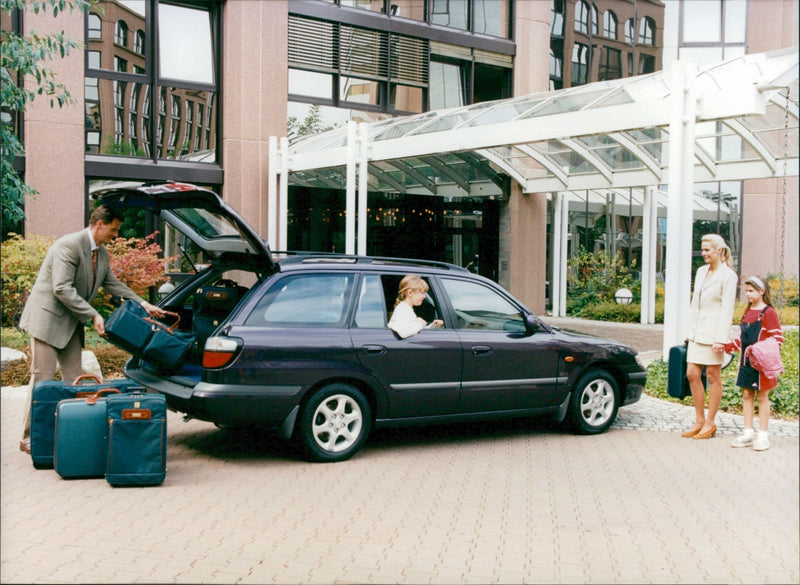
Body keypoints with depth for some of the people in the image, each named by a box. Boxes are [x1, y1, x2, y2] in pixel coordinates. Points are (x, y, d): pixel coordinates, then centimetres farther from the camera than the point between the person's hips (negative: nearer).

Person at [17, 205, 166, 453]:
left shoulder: (102, 253, 9)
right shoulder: (69, 245, -19)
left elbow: (114, 285, 19)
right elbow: (62, 289, -24)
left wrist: (144, 305, 11)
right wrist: (93, 316, -23)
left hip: (70, 323, 9)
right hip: (48, 318, -9)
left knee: (74, 378, 7)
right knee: (43, 377, -6)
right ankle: (30, 438, 2)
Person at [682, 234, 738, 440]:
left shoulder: (728, 276, -9)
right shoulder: (701, 271, 13)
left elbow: (727, 309, -13)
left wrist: (721, 339, -17)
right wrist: (690, 331, 15)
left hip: (713, 333, -7)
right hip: (698, 333, 7)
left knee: (713, 376, 3)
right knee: (692, 374, 5)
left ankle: (710, 423, 12)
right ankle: (699, 421, 16)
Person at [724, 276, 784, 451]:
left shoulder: (769, 312, -9)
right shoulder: (747, 313, 13)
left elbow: (777, 339, -12)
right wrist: (726, 346, 5)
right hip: (746, 361, 7)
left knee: (762, 397, 2)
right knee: (747, 395, 8)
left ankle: (763, 435, 10)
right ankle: (748, 433, 14)